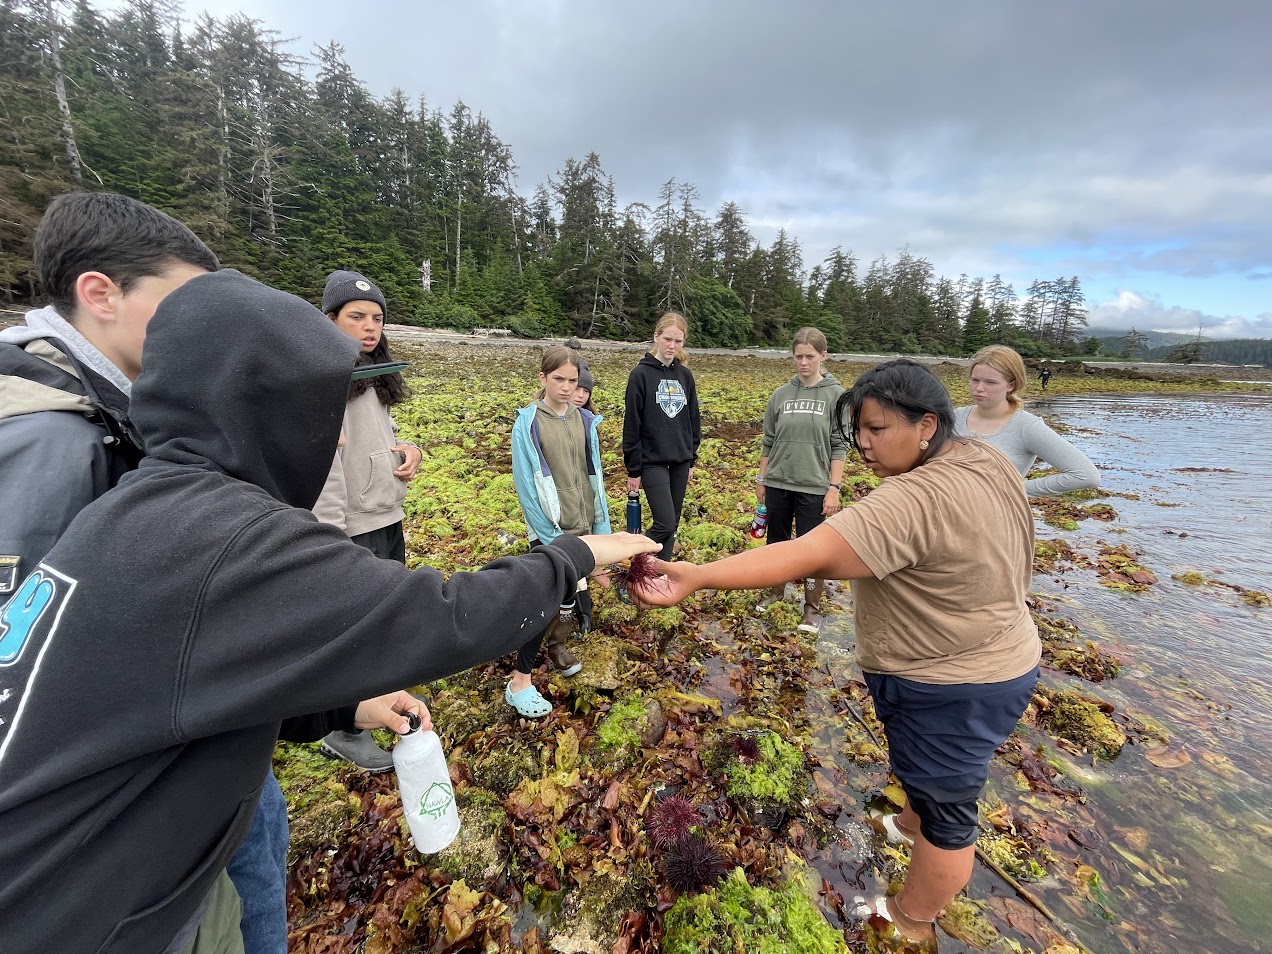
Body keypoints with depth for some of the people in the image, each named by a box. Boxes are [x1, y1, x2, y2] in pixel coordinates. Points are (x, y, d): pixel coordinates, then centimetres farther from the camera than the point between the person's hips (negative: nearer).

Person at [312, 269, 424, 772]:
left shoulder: (375, 373, 10)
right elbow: (321, 460, -21)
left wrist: (407, 449, -3)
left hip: (389, 518, 9)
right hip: (354, 528, -8)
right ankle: (344, 731, 29)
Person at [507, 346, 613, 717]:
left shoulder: (585, 420, 3)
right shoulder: (528, 422, -10)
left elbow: (594, 475, 7)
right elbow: (526, 485, -12)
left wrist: (601, 526, 5)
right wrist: (550, 536, -14)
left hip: (582, 524, 5)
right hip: (549, 528, -5)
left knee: (573, 595, 15)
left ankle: (556, 645, 42)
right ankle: (520, 682, 12)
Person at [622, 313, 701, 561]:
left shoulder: (685, 375, 8)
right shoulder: (641, 374, -8)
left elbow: (693, 420, 14)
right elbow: (632, 425, -9)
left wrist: (691, 459, 13)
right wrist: (633, 470, -9)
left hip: (680, 462, 5)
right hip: (652, 462, -5)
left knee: (672, 525, 10)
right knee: (665, 524, -11)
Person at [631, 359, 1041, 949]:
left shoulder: (913, 502, -34)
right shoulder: (988, 463, -3)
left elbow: (809, 556, -44)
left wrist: (697, 577, -48)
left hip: (949, 687, -9)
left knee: (943, 805, 14)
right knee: (932, 771, 32)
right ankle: (916, 825, 60)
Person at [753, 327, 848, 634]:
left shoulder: (835, 395, -4)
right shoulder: (781, 395, 4)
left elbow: (839, 446, -4)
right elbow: (768, 441, 9)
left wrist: (834, 488, -9)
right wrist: (761, 480, 10)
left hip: (813, 486, -3)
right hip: (777, 483, 3)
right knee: (777, 541, 15)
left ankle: (812, 607, 21)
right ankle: (776, 591, 36)